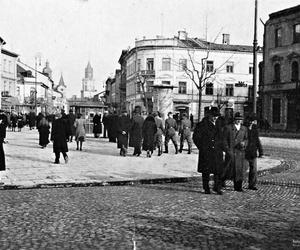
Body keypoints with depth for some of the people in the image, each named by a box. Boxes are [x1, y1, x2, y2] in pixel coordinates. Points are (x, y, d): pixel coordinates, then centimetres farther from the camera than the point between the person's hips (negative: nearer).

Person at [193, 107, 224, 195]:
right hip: (206, 152, -4)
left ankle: (217, 187, 7)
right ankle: (206, 188, 14)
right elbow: (195, 137, -2)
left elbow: (221, 137, 23)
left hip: (217, 152, 4)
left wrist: (221, 147, 11)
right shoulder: (202, 125, -2)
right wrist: (201, 147, -5)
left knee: (218, 170, -3)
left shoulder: (219, 125, 13)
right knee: (206, 171, 4)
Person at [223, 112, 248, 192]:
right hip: (230, 152, -4)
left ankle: (238, 187, 14)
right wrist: (227, 150, -11)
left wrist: (244, 143, -6)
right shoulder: (228, 128, 0)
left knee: (240, 169, 5)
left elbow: (246, 139, 17)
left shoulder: (244, 129, 13)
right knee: (228, 169, -2)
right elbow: (225, 140, -2)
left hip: (240, 152, 4)